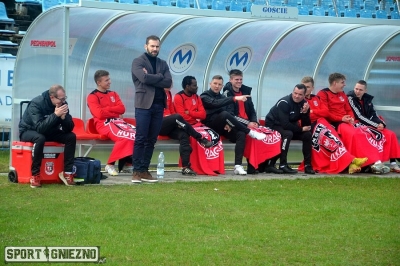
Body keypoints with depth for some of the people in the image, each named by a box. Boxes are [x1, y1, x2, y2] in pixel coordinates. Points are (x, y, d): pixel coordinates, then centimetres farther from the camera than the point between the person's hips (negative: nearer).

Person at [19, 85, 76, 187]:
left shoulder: (63, 104, -12)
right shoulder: (36, 104, -27)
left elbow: (69, 129, -13)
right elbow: (39, 128, -37)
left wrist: (63, 117, -32)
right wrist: (55, 115, -40)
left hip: (49, 132, 5)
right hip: (29, 131, -5)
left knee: (71, 137, -17)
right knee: (40, 138, -38)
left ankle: (67, 172, -13)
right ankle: (35, 174, -29)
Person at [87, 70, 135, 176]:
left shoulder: (113, 94, 22)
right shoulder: (93, 96, 3)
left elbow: (122, 109, 7)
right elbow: (100, 114, -11)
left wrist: (107, 109, -5)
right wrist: (115, 112, -2)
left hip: (117, 121, 6)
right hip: (104, 123, -6)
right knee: (125, 137, -33)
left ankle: (128, 163, -10)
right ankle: (110, 165, -23)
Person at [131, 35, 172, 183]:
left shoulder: (163, 64, 15)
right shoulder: (138, 62, 1)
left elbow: (168, 82, -1)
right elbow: (144, 78, -17)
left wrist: (151, 78, -9)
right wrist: (159, 77, -4)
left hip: (159, 106, 5)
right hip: (144, 105, -5)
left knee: (151, 140, 5)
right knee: (141, 139, -7)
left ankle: (145, 170, 7)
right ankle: (137, 171, -7)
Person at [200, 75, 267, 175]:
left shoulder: (223, 97, 22)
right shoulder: (205, 97, 2)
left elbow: (230, 112, 10)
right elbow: (216, 103, -19)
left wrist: (229, 124, -14)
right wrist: (235, 98, -30)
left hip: (223, 126, 6)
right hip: (210, 125, -6)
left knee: (241, 134, -23)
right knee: (224, 114, -35)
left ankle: (238, 166, -32)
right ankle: (250, 132, -27)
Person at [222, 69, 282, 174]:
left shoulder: (245, 91, 17)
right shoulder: (228, 93, -3)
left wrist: (254, 121, -4)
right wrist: (247, 123, -18)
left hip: (249, 124, 7)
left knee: (274, 135, -11)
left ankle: (265, 164, -14)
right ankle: (252, 166, -29)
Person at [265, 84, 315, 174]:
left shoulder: (304, 104, -5)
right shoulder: (284, 102, -25)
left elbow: (306, 125, -6)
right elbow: (285, 124, -30)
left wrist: (305, 112, -23)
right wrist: (301, 129, -21)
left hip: (289, 127, 7)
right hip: (273, 125, -7)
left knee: (307, 134, -10)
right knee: (288, 134, -34)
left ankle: (308, 165, -5)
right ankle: (283, 165, -32)